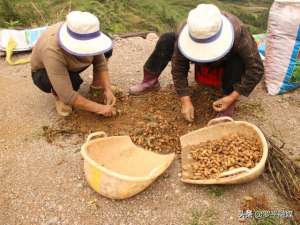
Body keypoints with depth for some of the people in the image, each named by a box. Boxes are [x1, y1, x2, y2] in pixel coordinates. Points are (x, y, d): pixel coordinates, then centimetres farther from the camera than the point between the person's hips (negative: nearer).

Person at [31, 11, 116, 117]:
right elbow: (68, 96, -40)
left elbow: (100, 62, -15)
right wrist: (99, 108, -35)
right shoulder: (52, 52, -41)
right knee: (74, 80, -37)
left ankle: (96, 83, 8)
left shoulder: (86, 34, -27)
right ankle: (57, 93, -4)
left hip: (71, 65, 5)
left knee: (106, 50, -12)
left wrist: (107, 89, -25)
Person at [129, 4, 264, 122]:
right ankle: (150, 81, -7)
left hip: (228, 64, -2)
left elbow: (256, 69, -33)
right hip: (202, 61, 2)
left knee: (238, 61, -38)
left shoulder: (238, 32, -39)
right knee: (167, 40, -16)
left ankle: (228, 105, -20)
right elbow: (179, 67, -26)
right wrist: (185, 100, -31)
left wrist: (232, 97, -37)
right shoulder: (186, 33, -34)